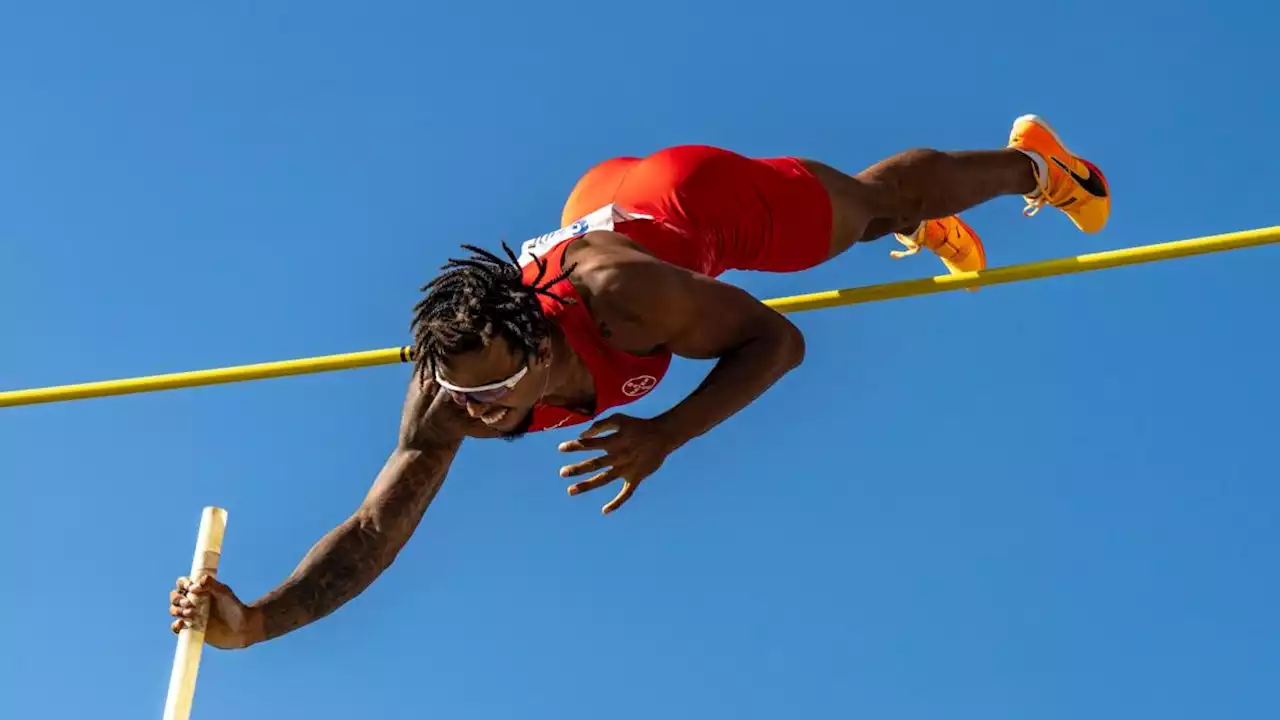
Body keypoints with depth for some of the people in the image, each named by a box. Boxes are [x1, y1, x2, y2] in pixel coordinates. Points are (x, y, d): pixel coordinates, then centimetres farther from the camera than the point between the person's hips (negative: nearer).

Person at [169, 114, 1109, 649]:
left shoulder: (622, 298, -49)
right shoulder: (448, 388, -36)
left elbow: (778, 338, -37)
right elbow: (378, 525, -38)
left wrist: (667, 434, -51)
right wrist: (255, 620, -53)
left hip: (711, 195, -4)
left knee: (879, 198, 25)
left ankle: (1036, 163, 55)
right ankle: (937, 232, 66)